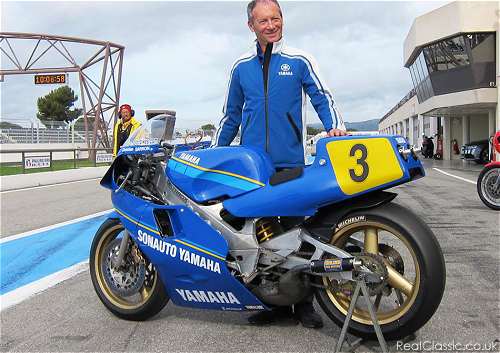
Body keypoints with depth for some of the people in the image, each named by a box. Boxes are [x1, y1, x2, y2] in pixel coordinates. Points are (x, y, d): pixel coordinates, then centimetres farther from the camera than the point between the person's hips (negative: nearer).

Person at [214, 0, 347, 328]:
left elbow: (323, 97, 4)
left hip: (290, 164, -3)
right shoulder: (241, 66, 15)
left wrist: (335, 126, -16)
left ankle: (304, 302, 10)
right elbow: (231, 115, 21)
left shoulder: (300, 61, 6)